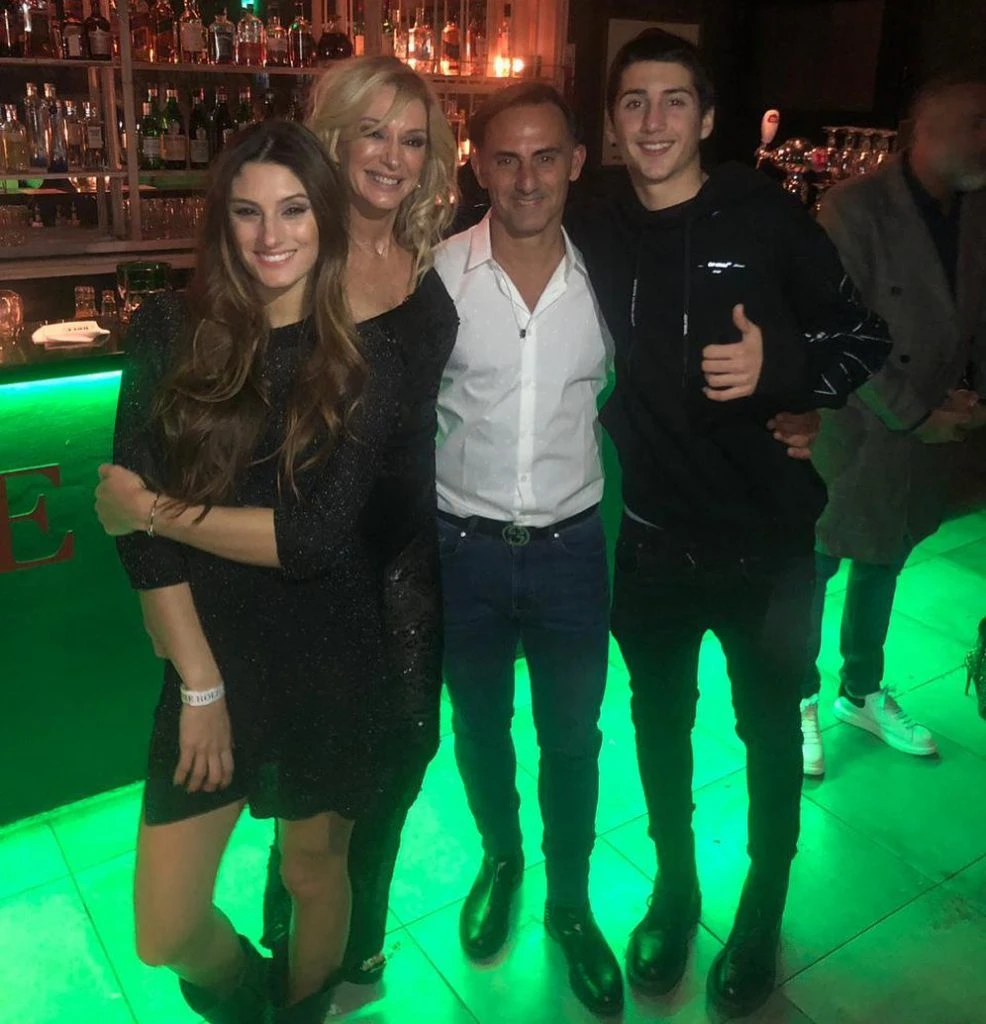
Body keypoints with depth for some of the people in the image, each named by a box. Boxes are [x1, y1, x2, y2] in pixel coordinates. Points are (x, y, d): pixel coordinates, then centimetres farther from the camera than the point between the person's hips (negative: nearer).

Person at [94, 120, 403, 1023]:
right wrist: (200, 683, -11)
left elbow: (317, 537, -16)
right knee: (165, 933, 6)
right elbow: (134, 518, -9)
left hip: (332, 662, -1)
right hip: (209, 655, 1)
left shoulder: (367, 362, -6)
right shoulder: (169, 333, -4)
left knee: (314, 870, 18)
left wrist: (156, 509, -12)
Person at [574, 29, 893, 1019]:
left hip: (767, 536, -2)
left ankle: (762, 915, 39)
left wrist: (779, 368, -23)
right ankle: (674, 893, 42)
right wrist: (617, 423, -1)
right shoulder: (599, 238, 0)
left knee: (770, 729, 14)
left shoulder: (767, 219, -9)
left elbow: (865, 339, -6)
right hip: (654, 539, 3)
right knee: (659, 723, 17)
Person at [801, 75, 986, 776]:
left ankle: (863, 693, 39)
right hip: (855, 430, -6)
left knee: (883, 566, 20)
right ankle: (800, 700, 28)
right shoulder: (857, 208, -15)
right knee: (815, 568, 7)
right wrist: (914, 414, -16)